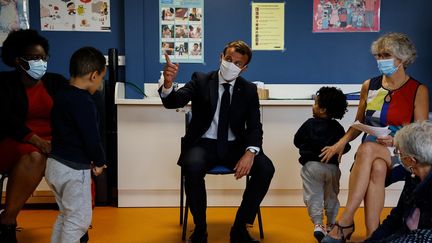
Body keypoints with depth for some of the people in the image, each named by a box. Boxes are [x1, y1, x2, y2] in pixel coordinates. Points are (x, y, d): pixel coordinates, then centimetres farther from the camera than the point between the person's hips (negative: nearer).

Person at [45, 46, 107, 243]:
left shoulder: (62, 95, 8)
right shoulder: (83, 101, -20)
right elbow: (91, 137, -19)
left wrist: (92, 160, 10)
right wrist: (100, 162, -1)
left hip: (55, 163, 9)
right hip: (74, 169, -9)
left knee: (65, 215, 21)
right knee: (79, 219, 2)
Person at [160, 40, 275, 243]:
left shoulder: (249, 90, 4)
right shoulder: (200, 80, -2)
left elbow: (255, 127, -2)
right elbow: (173, 102, -16)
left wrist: (250, 152, -23)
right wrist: (168, 83, -40)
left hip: (234, 146, 2)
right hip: (203, 144, -2)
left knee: (266, 168, -23)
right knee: (193, 168, -35)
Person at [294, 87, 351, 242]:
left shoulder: (309, 124, -4)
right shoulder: (337, 127, -1)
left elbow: (297, 141, 4)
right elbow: (345, 147, -2)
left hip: (312, 165, -2)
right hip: (332, 167, 2)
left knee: (313, 196, 4)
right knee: (331, 196, 17)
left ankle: (318, 224, -10)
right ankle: (331, 225, 26)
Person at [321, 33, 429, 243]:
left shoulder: (418, 91, 0)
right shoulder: (369, 86, 10)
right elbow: (359, 123, 18)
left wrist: (396, 140, -22)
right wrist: (342, 142, -1)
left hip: (402, 154, -3)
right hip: (369, 153, 3)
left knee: (367, 148, -36)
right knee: (376, 168, -36)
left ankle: (345, 223, -37)